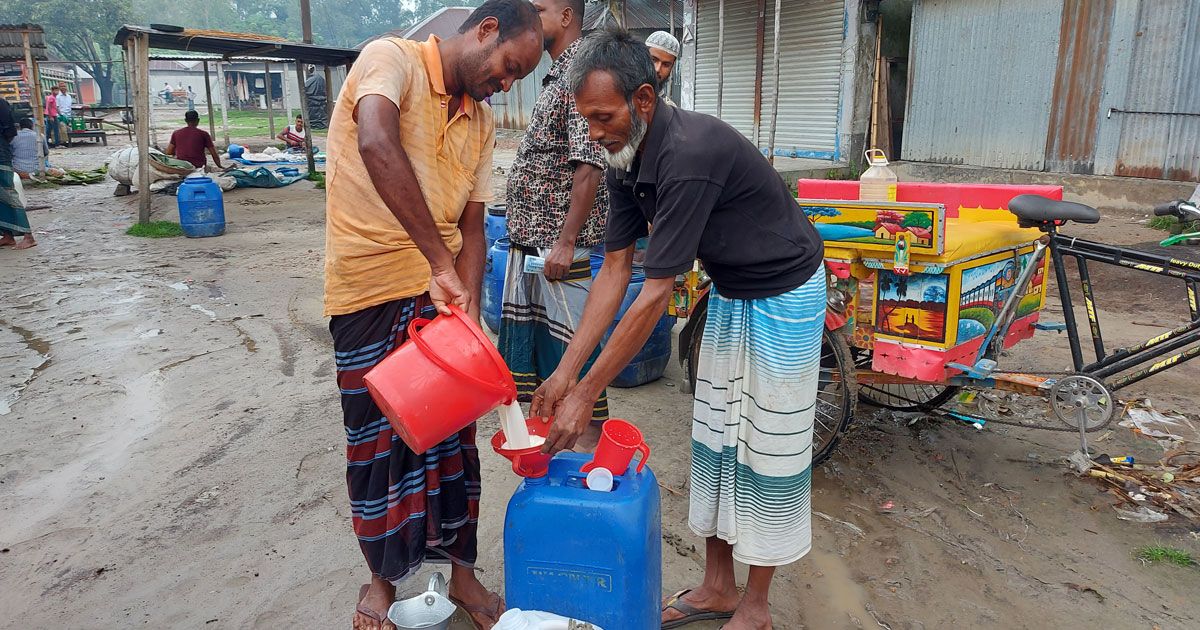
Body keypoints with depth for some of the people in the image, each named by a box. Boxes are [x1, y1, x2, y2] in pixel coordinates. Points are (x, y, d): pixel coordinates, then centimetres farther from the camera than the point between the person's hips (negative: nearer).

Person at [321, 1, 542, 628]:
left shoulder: (482, 124, 9)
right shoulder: (392, 58, -11)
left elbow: (471, 224, 7)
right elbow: (376, 146, -31)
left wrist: (468, 303, -11)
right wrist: (439, 263, -36)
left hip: (441, 293, 6)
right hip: (370, 292, -5)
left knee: (452, 433, 11)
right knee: (377, 439, 8)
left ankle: (460, 569, 29)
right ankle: (383, 576, 30)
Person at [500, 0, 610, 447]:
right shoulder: (557, 76, 17)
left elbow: (589, 165, -21)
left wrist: (566, 242, -24)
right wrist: (524, 232, 19)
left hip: (558, 242, -10)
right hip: (529, 238, 10)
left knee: (571, 344, -2)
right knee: (527, 334, 17)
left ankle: (592, 442, 13)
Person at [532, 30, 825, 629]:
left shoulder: (690, 153, -33)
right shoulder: (625, 161, -6)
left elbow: (655, 294, -32)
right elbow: (614, 270, -4)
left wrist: (587, 395, -26)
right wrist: (565, 370, -8)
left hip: (783, 296, -8)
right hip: (729, 293, 8)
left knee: (769, 449, 1)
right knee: (713, 441, 11)